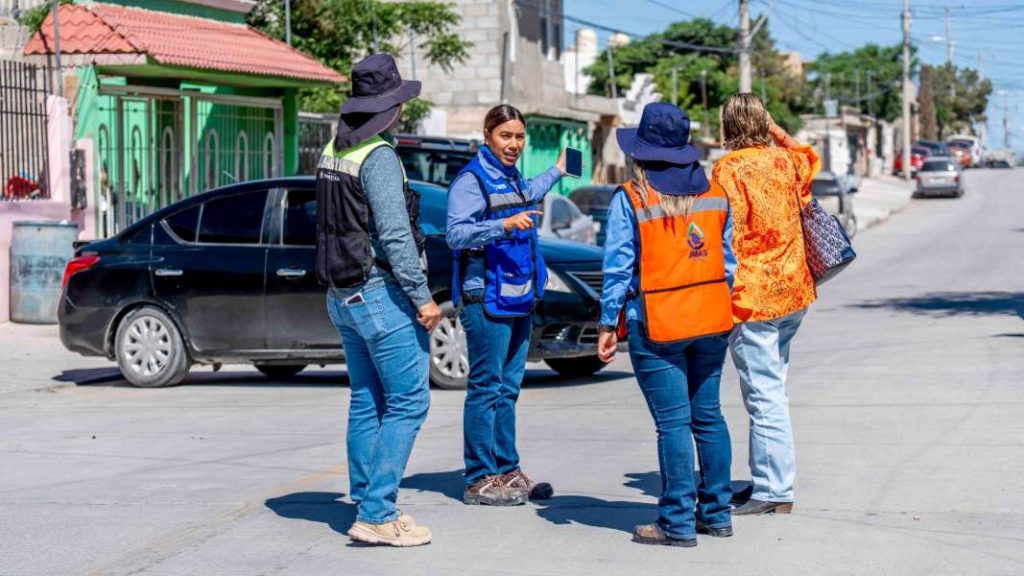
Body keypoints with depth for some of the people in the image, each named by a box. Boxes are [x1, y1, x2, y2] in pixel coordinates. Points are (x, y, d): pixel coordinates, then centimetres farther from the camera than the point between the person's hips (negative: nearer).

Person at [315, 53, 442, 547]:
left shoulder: (333, 151, 10)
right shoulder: (378, 156, -17)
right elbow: (394, 234, -21)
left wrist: (339, 287, 20)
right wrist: (422, 296, -17)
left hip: (341, 294, 9)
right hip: (381, 293, -9)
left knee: (367, 402, 14)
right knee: (408, 401, -6)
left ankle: (368, 505, 17)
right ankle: (376, 513, -9)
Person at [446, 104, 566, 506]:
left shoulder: (512, 179, 17)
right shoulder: (471, 180, -10)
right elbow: (456, 234, -20)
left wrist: (557, 172, 54)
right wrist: (505, 224, -31)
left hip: (519, 298, 9)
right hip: (485, 300, -9)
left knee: (507, 389, 12)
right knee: (486, 389, -7)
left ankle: (507, 471, 18)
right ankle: (479, 480, -4)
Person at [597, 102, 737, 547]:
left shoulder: (631, 199, -9)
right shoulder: (713, 194, 6)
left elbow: (619, 268, -8)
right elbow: (728, 260, 10)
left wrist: (608, 323, -1)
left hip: (657, 326, -5)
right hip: (711, 320, 5)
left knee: (673, 422, -3)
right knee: (708, 416, 13)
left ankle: (678, 523, 1)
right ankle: (716, 512, 19)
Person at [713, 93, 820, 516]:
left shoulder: (730, 170, -14)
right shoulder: (784, 161, 8)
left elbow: (727, 240, -17)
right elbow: (809, 160, 34)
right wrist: (778, 132, 27)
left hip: (751, 299, -8)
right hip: (793, 292, 8)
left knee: (765, 396, -5)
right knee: (771, 390, 15)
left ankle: (773, 491, -2)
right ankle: (768, 480, 21)